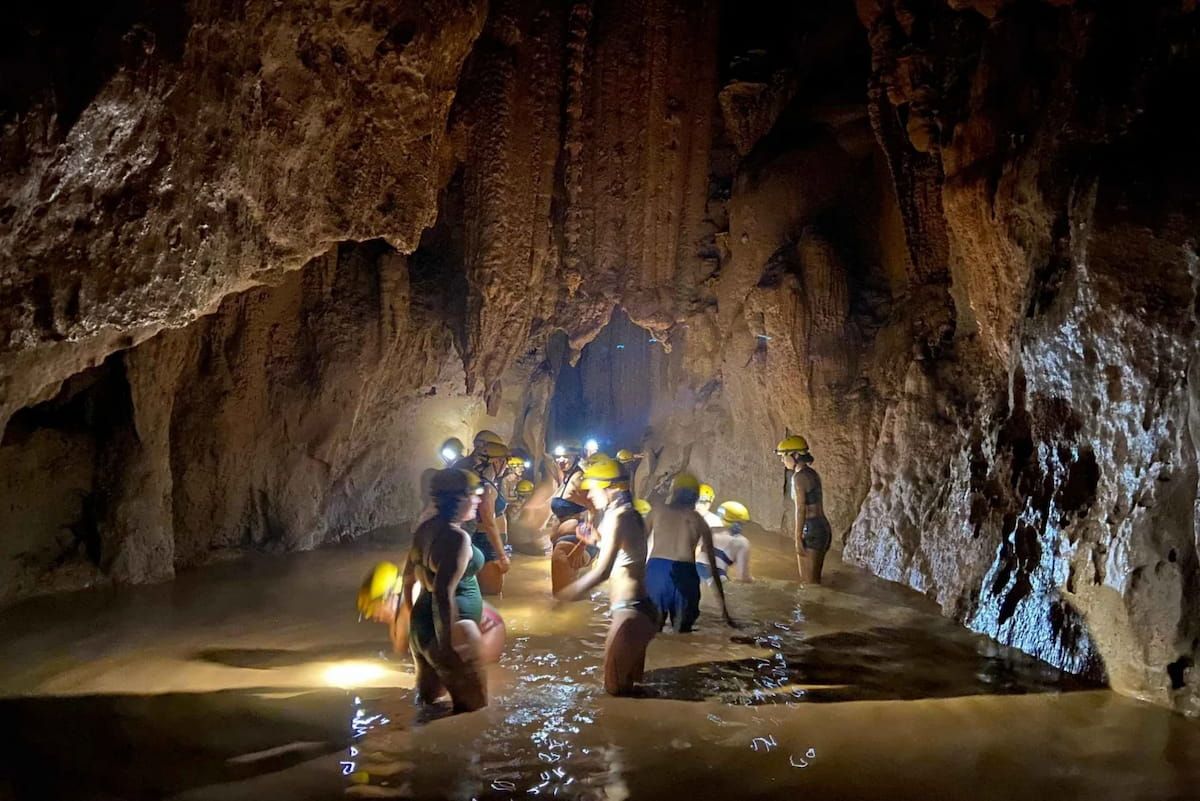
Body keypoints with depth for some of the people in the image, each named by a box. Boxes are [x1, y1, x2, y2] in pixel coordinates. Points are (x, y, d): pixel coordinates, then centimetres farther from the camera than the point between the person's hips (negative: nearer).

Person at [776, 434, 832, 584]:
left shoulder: (799, 477, -14)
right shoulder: (812, 473, 12)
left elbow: (800, 509, -17)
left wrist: (798, 538, -15)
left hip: (811, 531, -9)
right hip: (823, 528, 9)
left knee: (808, 582, 1)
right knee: (814, 580, 18)